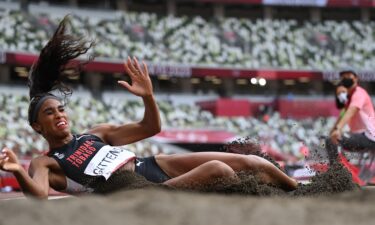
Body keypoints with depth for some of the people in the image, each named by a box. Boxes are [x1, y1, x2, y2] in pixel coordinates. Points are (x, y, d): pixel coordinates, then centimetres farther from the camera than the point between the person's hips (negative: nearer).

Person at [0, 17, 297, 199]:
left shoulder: (95, 134, 22)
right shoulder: (46, 164, 6)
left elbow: (150, 127, 21)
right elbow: (38, 194, -19)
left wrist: (148, 96, 2)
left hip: (156, 165, 7)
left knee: (247, 162, -5)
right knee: (218, 169, -27)